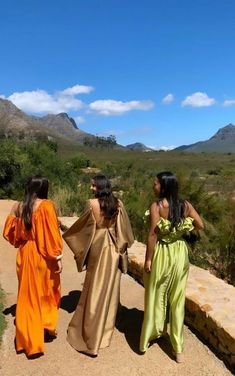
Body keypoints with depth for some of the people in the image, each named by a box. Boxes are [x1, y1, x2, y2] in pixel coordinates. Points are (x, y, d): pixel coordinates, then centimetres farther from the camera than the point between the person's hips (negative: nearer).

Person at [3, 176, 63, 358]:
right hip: (43, 256, -4)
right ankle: (47, 326, 31)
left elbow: (12, 234, 7)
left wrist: (12, 213, 13)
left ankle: (29, 336, 27)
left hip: (25, 255, 5)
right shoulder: (46, 205, -15)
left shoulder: (19, 206, 0)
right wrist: (58, 257, -12)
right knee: (47, 291, 18)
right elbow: (52, 234, -18)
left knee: (28, 294, 17)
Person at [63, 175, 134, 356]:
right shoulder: (118, 204, -3)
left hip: (98, 247, -3)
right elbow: (125, 227, 2)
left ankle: (91, 331, 17)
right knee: (110, 286, 16)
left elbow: (82, 225, -8)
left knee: (96, 287, 7)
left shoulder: (92, 203, -15)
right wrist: (123, 244, 16)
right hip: (114, 248, 4)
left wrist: (67, 234, 9)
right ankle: (107, 324, 33)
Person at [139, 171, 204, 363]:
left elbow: (152, 235, -17)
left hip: (162, 254, -4)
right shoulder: (185, 205, -2)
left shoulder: (156, 206, -16)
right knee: (177, 298, 14)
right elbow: (200, 225, 2)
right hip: (180, 253, 4)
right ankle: (178, 347, 25)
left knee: (157, 296, 13)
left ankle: (150, 336, 32)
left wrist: (148, 259, -9)